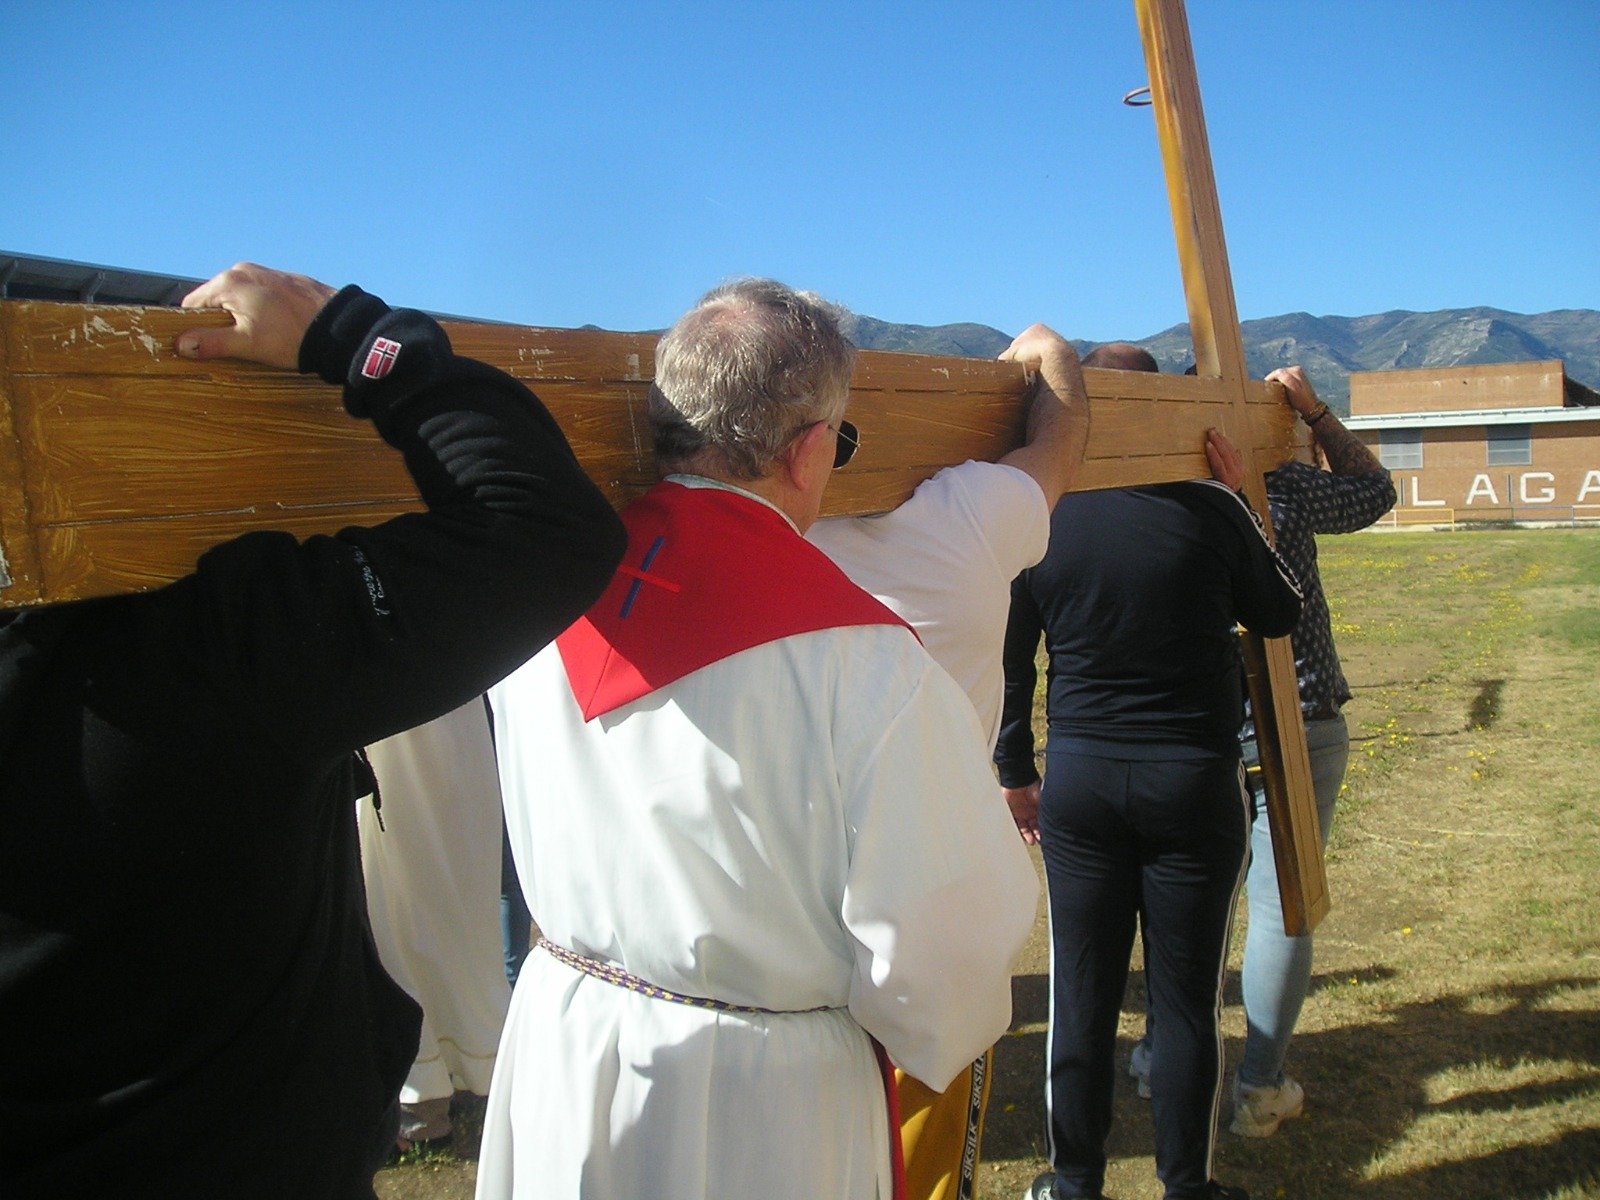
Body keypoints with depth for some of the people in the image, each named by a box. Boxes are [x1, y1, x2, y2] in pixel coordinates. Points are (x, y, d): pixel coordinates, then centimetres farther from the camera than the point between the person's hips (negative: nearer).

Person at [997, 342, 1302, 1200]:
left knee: (1080, 997, 13)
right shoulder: (1211, 509, -11)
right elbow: (1279, 615, 6)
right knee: (1186, 1000, 11)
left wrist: (1015, 774, 15)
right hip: (1194, 778, -2)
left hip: (1077, 781, 2)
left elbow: (1009, 663, 3)